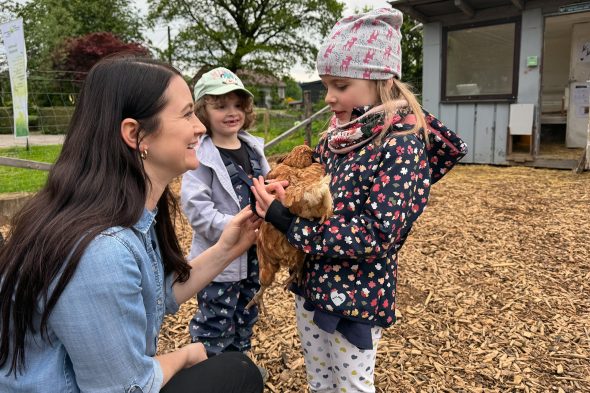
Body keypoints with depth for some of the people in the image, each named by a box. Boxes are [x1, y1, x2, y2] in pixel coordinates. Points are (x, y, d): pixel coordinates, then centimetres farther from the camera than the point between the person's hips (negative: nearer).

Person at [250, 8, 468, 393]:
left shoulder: (403, 144, -19)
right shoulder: (339, 133, 2)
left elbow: (377, 235, -25)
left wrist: (290, 224, -24)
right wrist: (283, 196, -10)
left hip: (359, 294, -6)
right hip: (311, 283, 7)